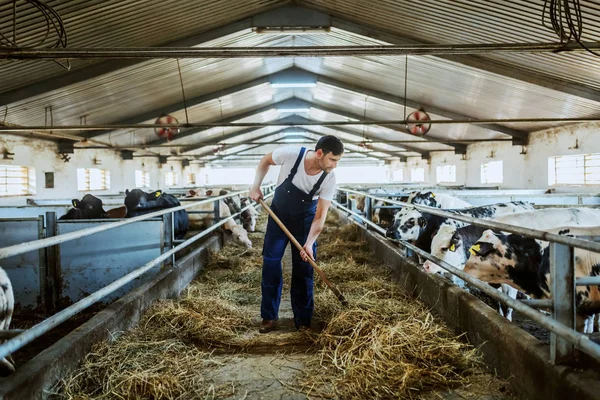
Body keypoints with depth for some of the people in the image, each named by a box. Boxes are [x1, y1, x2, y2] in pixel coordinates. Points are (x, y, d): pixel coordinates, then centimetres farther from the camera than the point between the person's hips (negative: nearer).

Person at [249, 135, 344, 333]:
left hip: (305, 219, 0)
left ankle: (303, 320, 14)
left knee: (303, 268, 0)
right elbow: (265, 161, -7)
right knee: (270, 263, -1)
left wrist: (309, 243, -31)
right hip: (279, 214, 0)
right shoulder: (291, 154, -30)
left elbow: (320, 215, -21)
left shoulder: (329, 179, -26)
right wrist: (256, 186, -12)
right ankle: (269, 316, 12)